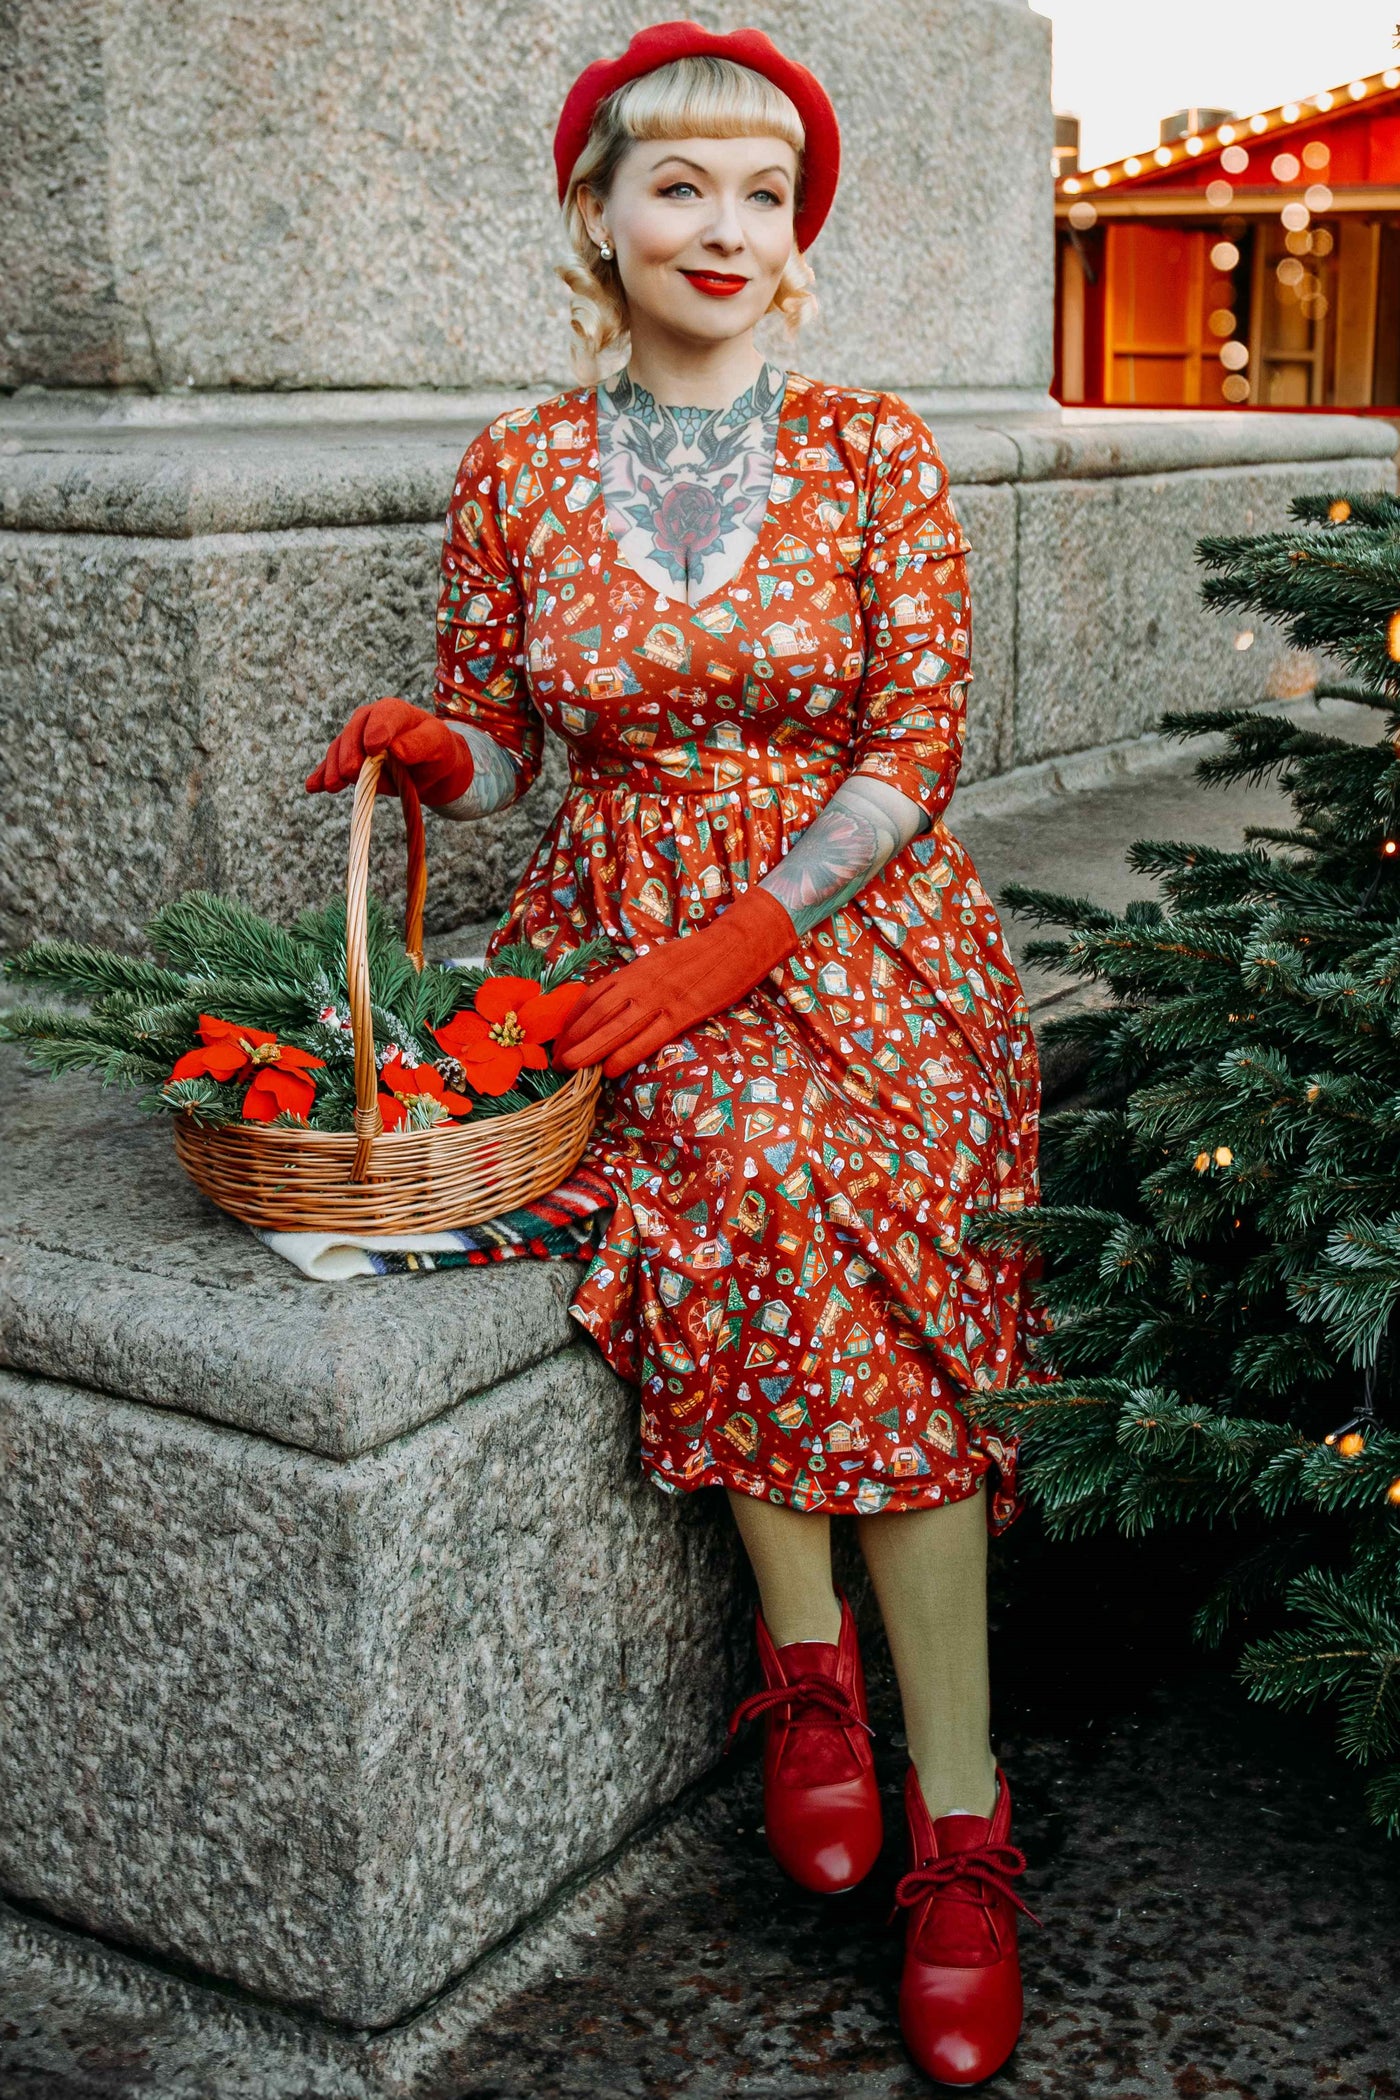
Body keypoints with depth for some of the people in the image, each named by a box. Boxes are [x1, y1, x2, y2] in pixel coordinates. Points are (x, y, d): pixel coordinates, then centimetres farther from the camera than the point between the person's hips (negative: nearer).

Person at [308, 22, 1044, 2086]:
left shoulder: (876, 454, 1)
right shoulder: (520, 472, 5)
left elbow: (915, 747, -5)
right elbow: (499, 749, 12)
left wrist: (738, 941, -16)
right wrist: (423, 742, -13)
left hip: (860, 924, 0)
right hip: (618, 921, 1)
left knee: (835, 1201, -26)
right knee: (769, 1173, -31)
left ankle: (959, 1824, -16)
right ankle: (817, 1661, -12)